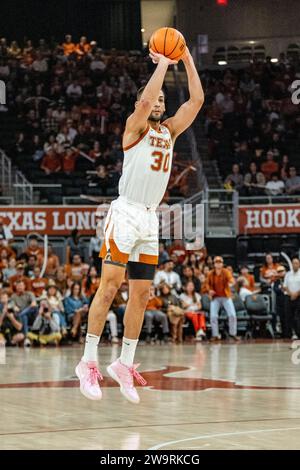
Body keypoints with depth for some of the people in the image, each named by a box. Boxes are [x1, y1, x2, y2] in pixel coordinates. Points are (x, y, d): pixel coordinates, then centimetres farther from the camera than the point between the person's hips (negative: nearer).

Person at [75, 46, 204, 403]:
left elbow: (196, 100, 11)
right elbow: (145, 99, -22)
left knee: (141, 294, 5)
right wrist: (162, 64, -12)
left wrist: (187, 59, 6)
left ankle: (125, 364, 11)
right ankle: (88, 363, -12)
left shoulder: (170, 131, 17)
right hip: (125, 213, -7)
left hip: (150, 219, 7)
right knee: (109, 287, -12)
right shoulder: (135, 126, -1)